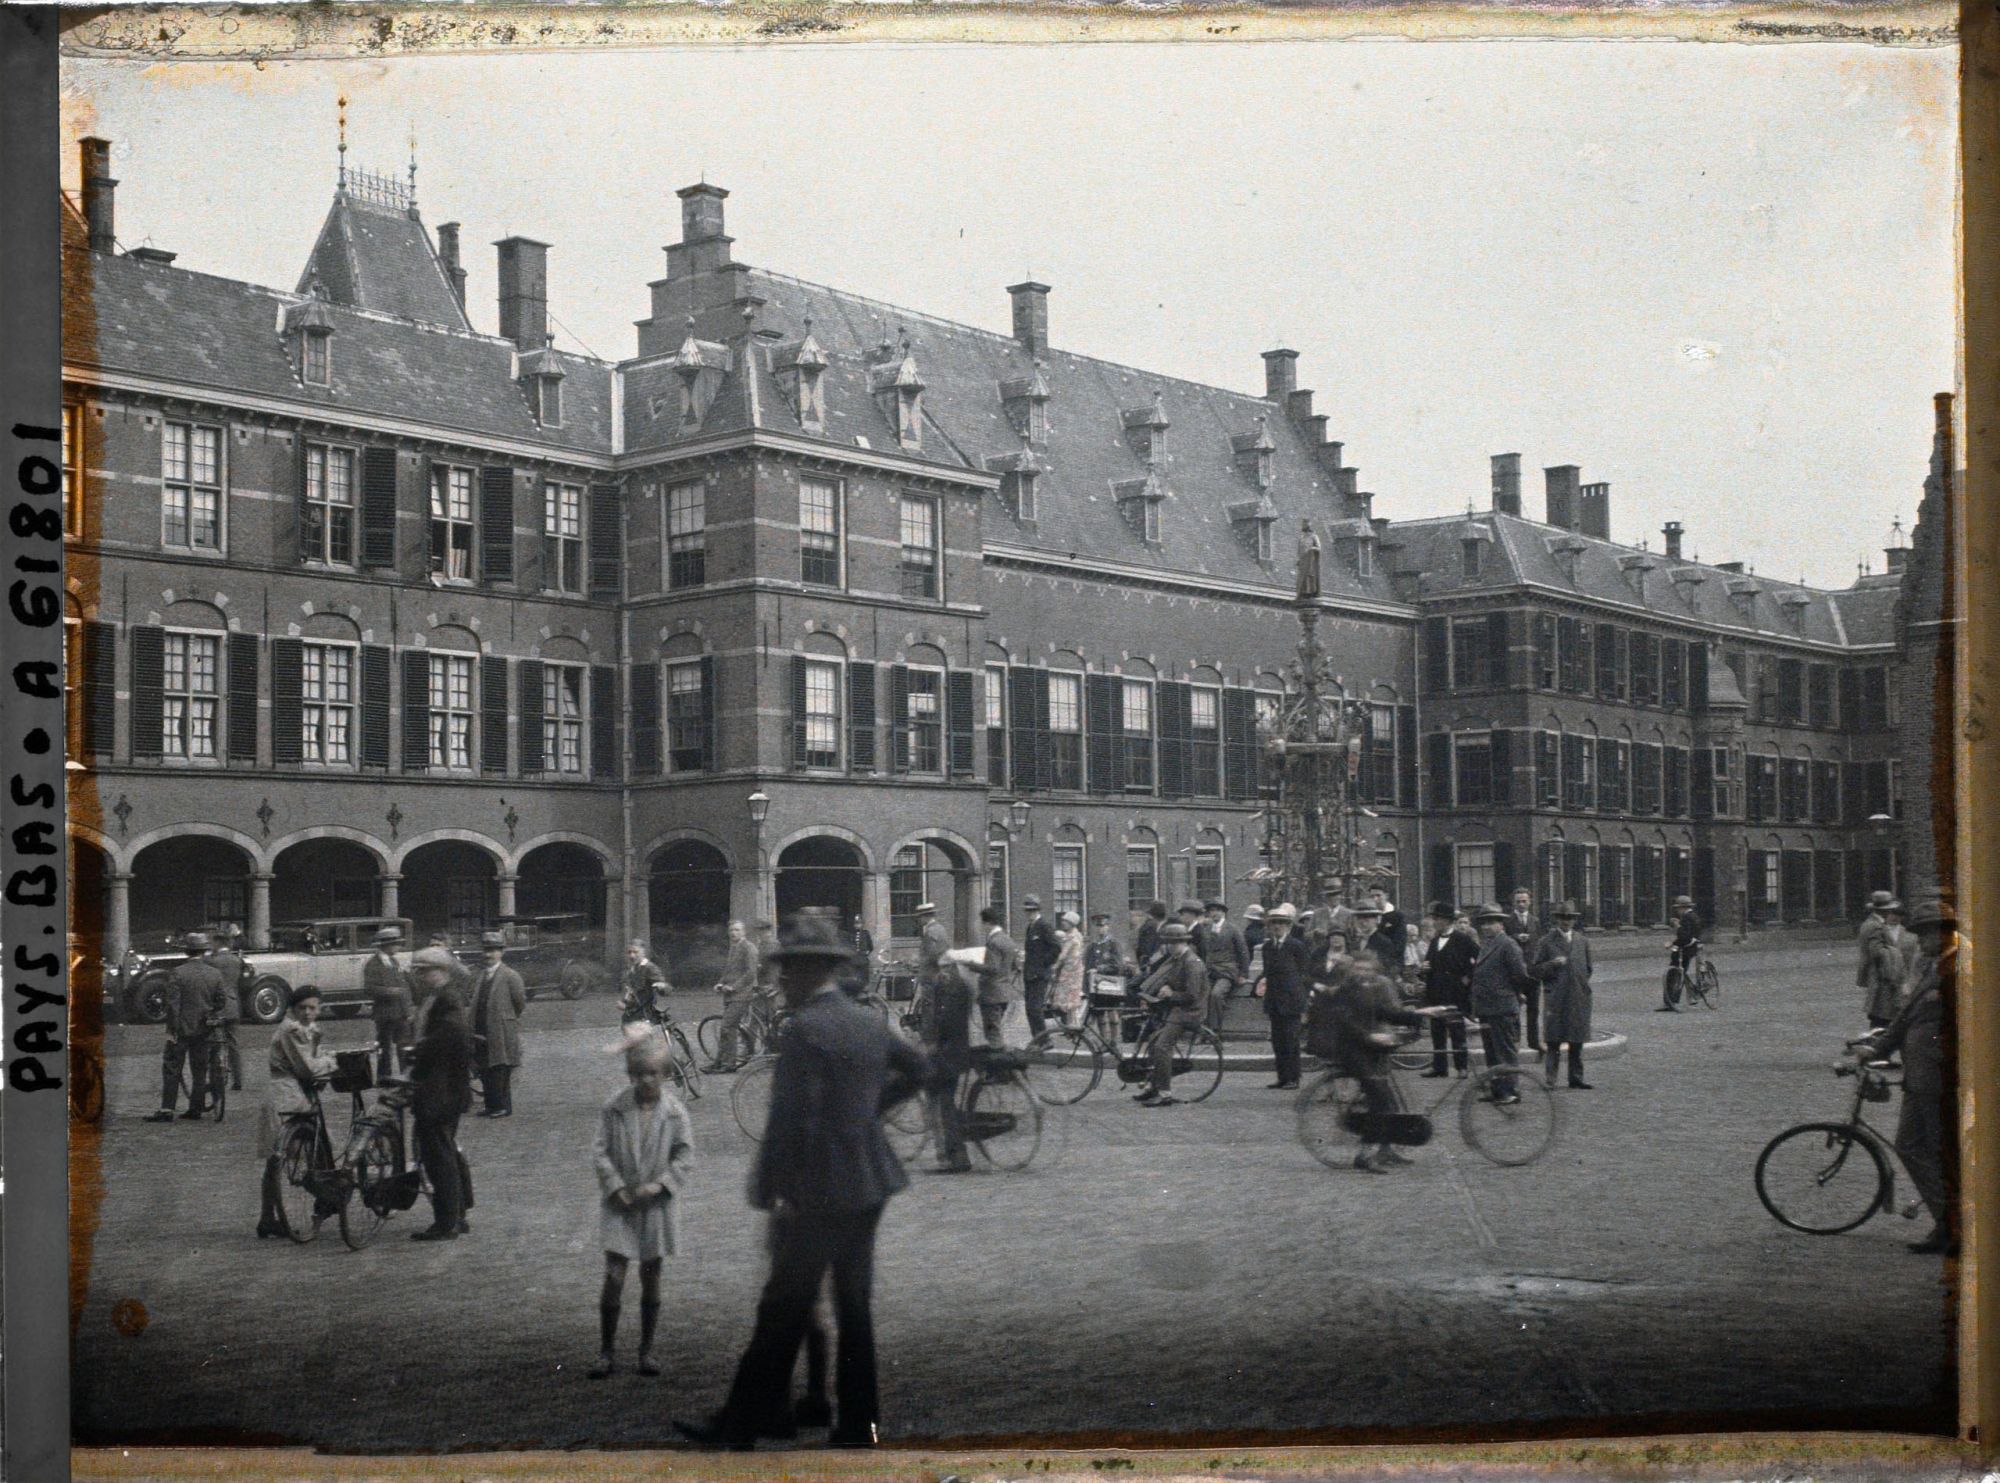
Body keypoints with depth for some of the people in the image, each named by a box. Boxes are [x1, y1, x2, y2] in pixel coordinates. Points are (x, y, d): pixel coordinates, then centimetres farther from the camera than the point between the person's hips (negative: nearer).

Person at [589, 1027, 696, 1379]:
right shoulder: (614, 1109, -5)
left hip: (657, 1205, 1)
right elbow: (600, 1152, -3)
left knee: (651, 1278, 9)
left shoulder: (675, 1111, -4)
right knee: (613, 1276, -6)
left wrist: (659, 1185, -14)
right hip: (620, 1205, -1)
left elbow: (685, 1155, -2)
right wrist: (617, 1188, -12)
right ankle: (606, 1352, 5)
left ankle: (646, 1350, 21)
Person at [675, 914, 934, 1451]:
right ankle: (857, 1423, 16)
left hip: (818, 1191, -8)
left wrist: (768, 1191, -16)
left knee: (782, 1311, -1)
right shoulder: (868, 1023, 9)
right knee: (854, 1307, 12)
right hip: (868, 1183, 8)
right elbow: (919, 1067, 25)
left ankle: (743, 1425, 7)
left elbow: (791, 1119, -21)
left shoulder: (806, 1030, -16)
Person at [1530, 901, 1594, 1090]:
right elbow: (1534, 969, -1)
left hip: (1579, 998, 4)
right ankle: (1551, 1076, -2)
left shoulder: (1583, 941, 13)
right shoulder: (1546, 942, 1)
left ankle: (1576, 1078, 14)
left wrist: (1583, 985, 13)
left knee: (1577, 1040, 7)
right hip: (1555, 998, -4)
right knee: (1554, 1040, -6)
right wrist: (1554, 964, -14)